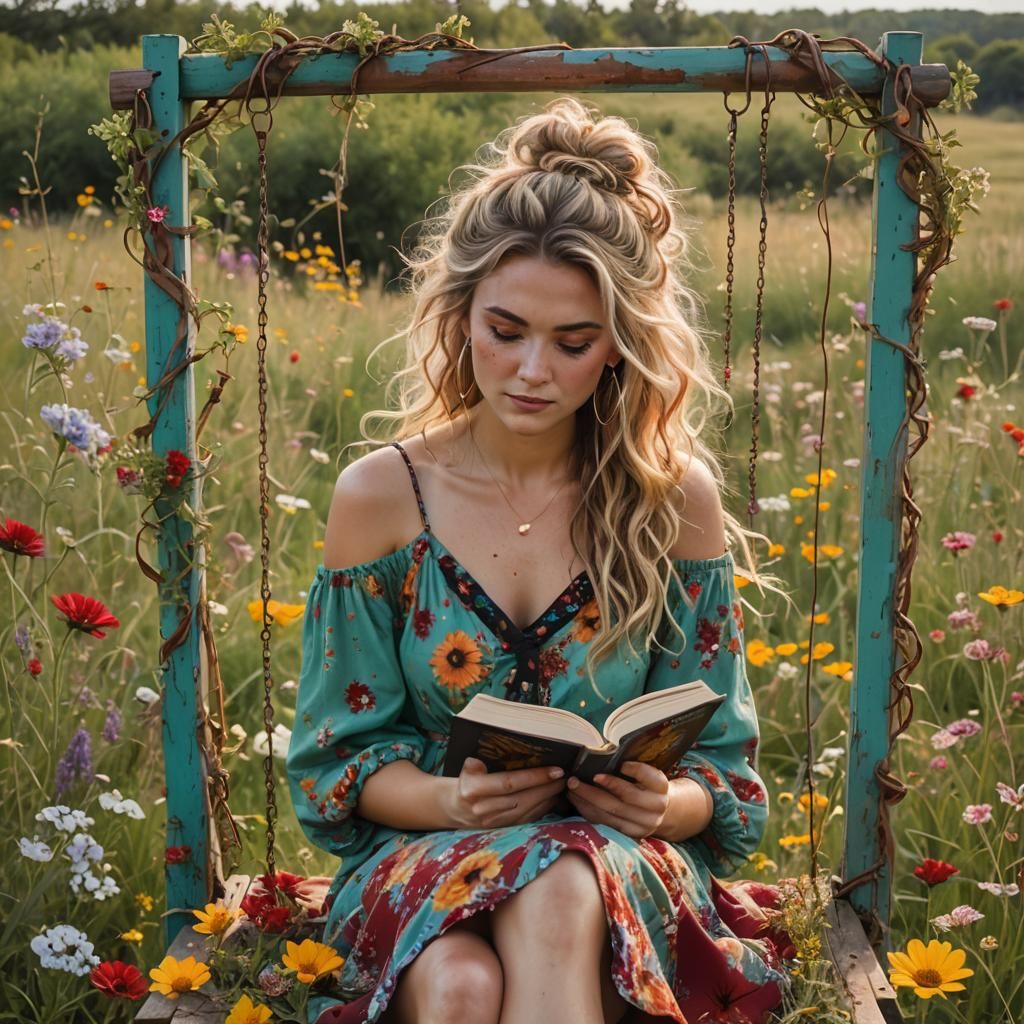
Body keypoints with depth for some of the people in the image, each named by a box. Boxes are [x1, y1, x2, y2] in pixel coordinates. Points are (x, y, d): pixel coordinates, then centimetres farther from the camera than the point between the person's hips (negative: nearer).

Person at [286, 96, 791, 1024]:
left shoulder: (675, 499, -1)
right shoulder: (379, 496, -2)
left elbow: (718, 765, 5)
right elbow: (341, 757, 3)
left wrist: (665, 805, -19)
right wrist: (450, 801, -18)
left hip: (623, 871, 1)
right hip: (423, 854, -1)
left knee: (557, 896, -36)